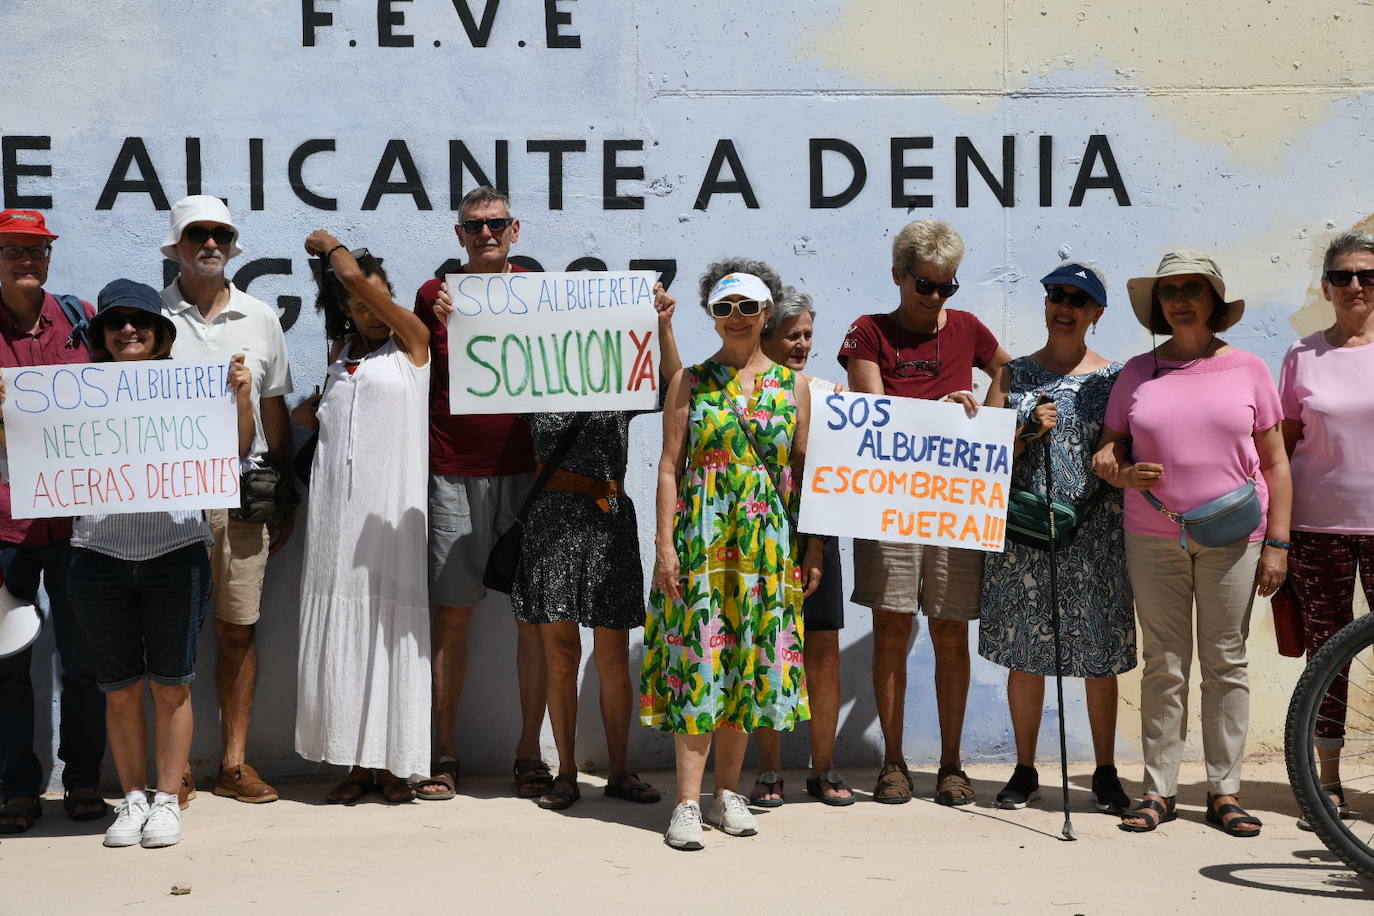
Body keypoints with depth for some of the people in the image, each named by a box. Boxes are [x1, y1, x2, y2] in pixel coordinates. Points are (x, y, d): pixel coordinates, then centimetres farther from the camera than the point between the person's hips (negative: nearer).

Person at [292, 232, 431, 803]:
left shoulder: (411, 342, 2)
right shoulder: (339, 358, 16)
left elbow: (353, 273, -7)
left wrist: (327, 244, 11)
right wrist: (307, 414, 8)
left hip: (390, 509, -4)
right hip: (336, 509, 4)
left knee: (392, 625, -3)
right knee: (343, 628, 2)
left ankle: (396, 762, 4)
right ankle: (356, 760, 8)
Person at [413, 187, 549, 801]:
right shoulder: (433, 295, 9)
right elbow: (417, 386, 11)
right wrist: (413, 466, 0)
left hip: (527, 472, 0)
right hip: (453, 474, 0)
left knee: (535, 613, 1)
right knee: (451, 615, 2)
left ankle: (530, 753, 11)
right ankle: (444, 754, 12)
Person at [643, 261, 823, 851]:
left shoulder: (792, 385, 9)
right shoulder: (691, 382, 4)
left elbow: (806, 470, 9)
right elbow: (670, 466, 0)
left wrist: (814, 548, 4)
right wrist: (665, 545, -7)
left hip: (768, 541, 2)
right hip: (701, 535, -2)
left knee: (749, 663, 6)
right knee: (697, 662, -5)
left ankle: (727, 792, 18)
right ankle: (687, 802, -3)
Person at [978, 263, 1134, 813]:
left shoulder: (1113, 379, 6)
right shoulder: (1013, 376, 9)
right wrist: (1028, 433, -11)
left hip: (1093, 534, -1)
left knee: (1098, 656, 3)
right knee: (1023, 654, 5)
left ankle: (1105, 772, 16)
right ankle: (1024, 771, 17)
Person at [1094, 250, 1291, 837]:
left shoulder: (1247, 369, 4)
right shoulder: (1138, 373, 7)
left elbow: (1275, 463, 5)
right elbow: (1107, 448, 11)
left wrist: (1277, 543, -1)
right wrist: (1122, 474, -13)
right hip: (1154, 539, 1)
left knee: (1226, 662, 4)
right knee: (1163, 664, 3)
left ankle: (1224, 792, 12)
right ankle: (1159, 791, 10)